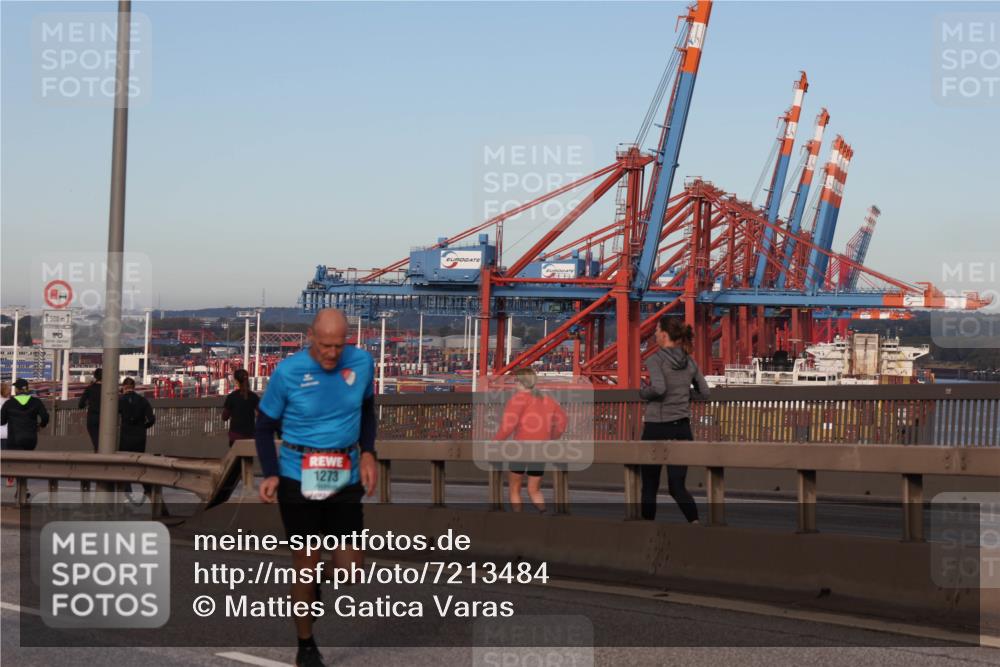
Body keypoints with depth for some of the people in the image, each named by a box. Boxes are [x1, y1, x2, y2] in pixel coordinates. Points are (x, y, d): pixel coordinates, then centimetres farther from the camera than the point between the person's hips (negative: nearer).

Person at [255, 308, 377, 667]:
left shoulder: (362, 362, -4)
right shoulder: (288, 372, -12)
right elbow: (265, 425, -1)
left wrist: (368, 453, 3)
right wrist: (270, 474, -13)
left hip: (345, 479, 3)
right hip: (298, 479, -3)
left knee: (351, 569, 2)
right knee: (305, 564, 3)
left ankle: (314, 586, 37)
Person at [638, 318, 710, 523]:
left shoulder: (655, 360, -10)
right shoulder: (689, 362, 7)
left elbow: (658, 388, -26)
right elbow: (705, 392, 11)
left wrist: (643, 392, -7)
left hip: (657, 427, -5)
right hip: (682, 428, 5)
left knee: (649, 484, 11)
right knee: (677, 485, 3)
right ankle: (695, 522, -18)